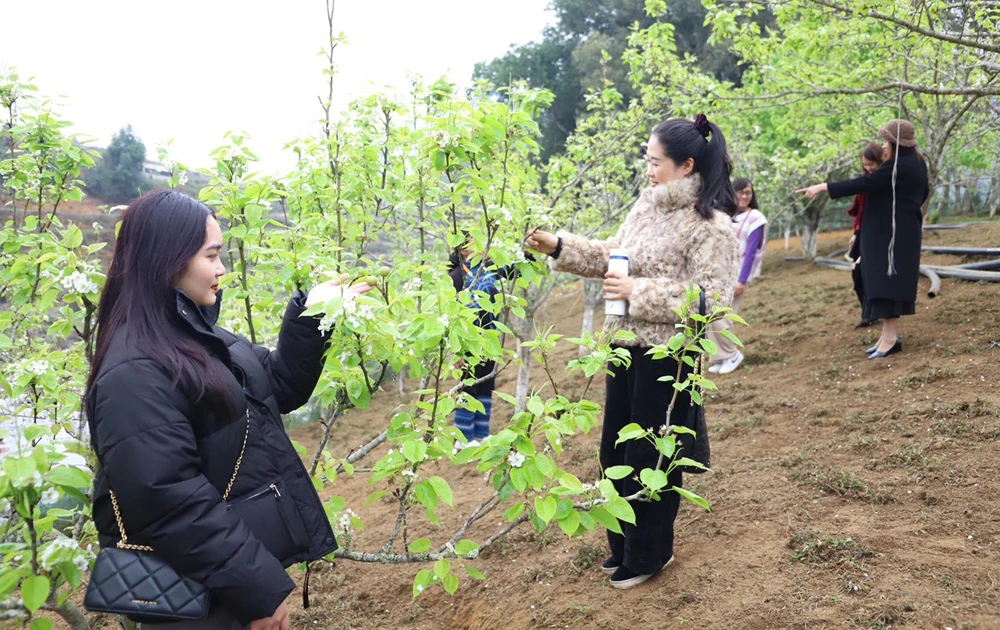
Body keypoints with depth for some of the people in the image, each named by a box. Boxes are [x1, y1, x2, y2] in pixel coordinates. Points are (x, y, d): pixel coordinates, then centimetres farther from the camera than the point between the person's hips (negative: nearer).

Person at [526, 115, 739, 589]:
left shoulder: (711, 225, -17)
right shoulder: (647, 203, 7)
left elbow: (711, 298, -22)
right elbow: (611, 255, 14)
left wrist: (639, 293, -21)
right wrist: (559, 247, 3)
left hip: (667, 355, -8)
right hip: (625, 345, 8)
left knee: (651, 457, 6)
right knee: (615, 450, 17)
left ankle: (649, 554, 28)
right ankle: (624, 543, 37)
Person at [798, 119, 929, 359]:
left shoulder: (897, 166, -18)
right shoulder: (917, 163, 11)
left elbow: (862, 184, -23)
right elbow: (923, 193, 26)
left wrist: (824, 187, -22)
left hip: (892, 233, -10)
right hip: (902, 230, 10)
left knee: (887, 281, -11)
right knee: (892, 281, 11)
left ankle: (890, 338, -13)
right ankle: (890, 334, 15)